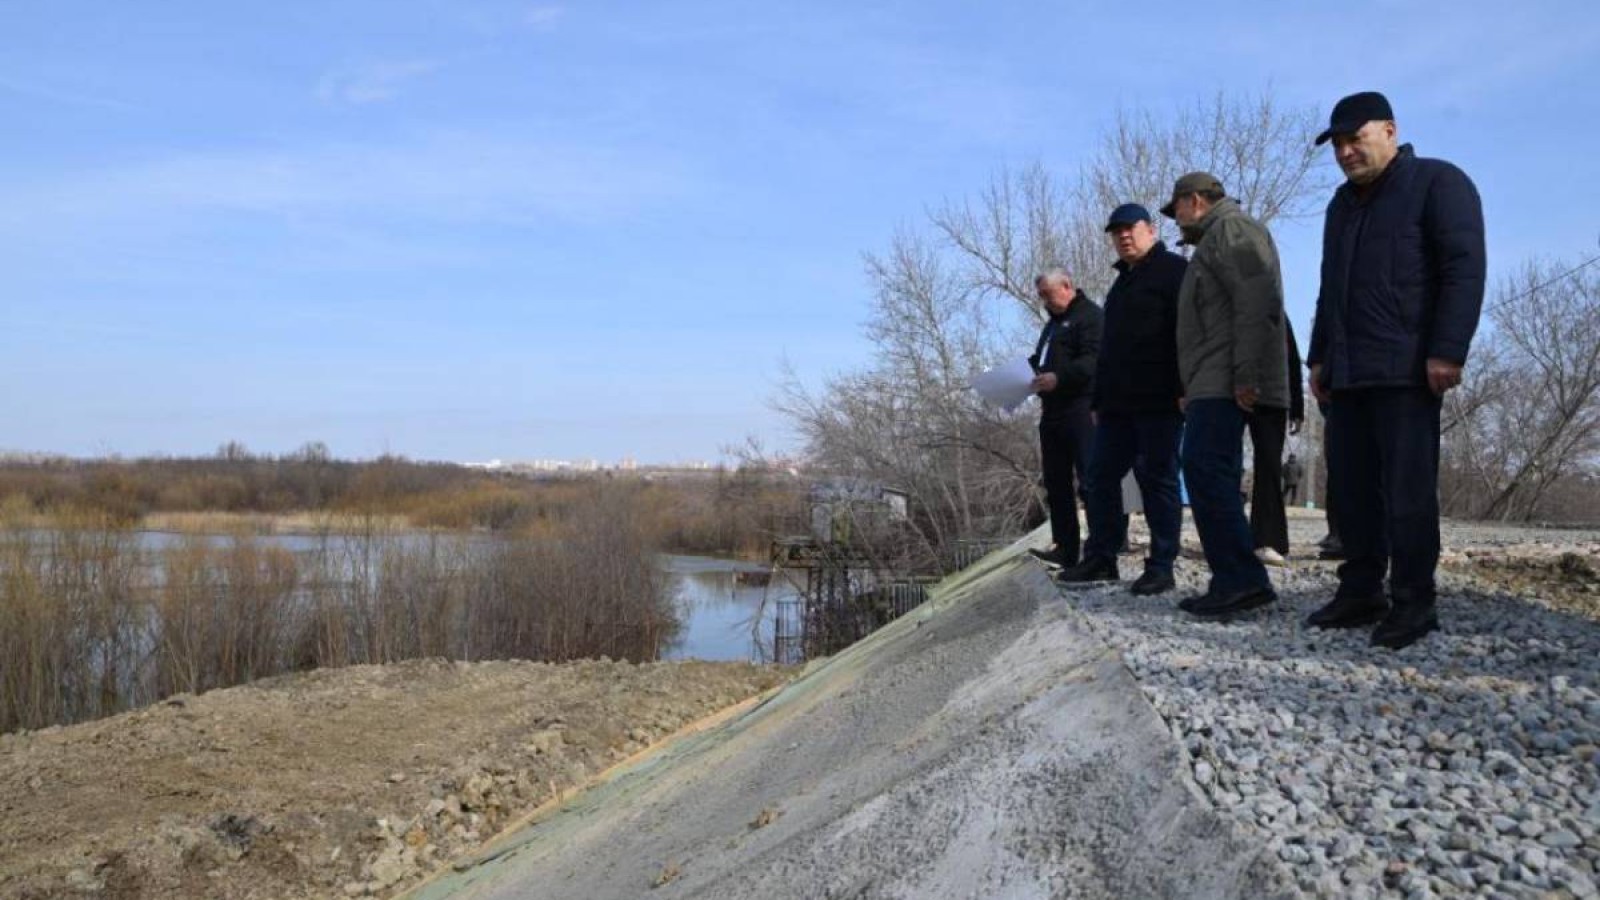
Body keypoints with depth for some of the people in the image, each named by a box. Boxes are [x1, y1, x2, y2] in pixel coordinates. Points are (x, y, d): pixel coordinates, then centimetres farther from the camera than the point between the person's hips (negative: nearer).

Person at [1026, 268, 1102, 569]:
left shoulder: (1090, 315, -4)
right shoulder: (1053, 322, 26)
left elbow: (1093, 360, -18)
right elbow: (1040, 361, 32)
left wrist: (1059, 378, -28)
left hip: (1080, 409, -10)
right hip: (1053, 411, 10)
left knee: (1090, 480, -10)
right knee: (1056, 483, 8)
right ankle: (1064, 548, 12)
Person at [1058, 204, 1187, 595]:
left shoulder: (1173, 270, -3)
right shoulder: (1123, 282, 24)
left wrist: (1183, 390, -21)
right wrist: (1099, 399, 22)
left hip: (1158, 401, -9)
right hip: (1117, 403, 9)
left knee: (1158, 479, -4)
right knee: (1102, 475, 7)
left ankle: (1161, 567, 1)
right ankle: (1100, 558, 15)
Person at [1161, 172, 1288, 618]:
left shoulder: (1231, 228, -3)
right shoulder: (1215, 239, 29)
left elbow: (1257, 301, -18)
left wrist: (1245, 374, -23)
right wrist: (1192, 388, 23)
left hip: (1225, 385, -11)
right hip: (1214, 386, 11)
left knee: (1205, 471, -17)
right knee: (1214, 478, 8)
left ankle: (1240, 579, -18)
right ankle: (1234, 582, 9)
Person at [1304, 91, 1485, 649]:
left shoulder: (1438, 183, 1)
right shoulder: (1343, 204, 23)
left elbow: (1464, 269, -9)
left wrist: (1447, 351, -18)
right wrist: (1319, 357, 20)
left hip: (1406, 371, -7)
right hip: (1346, 373, 7)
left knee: (1407, 489, -6)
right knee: (1353, 487, 5)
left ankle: (1413, 603, 0)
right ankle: (1361, 592, 12)